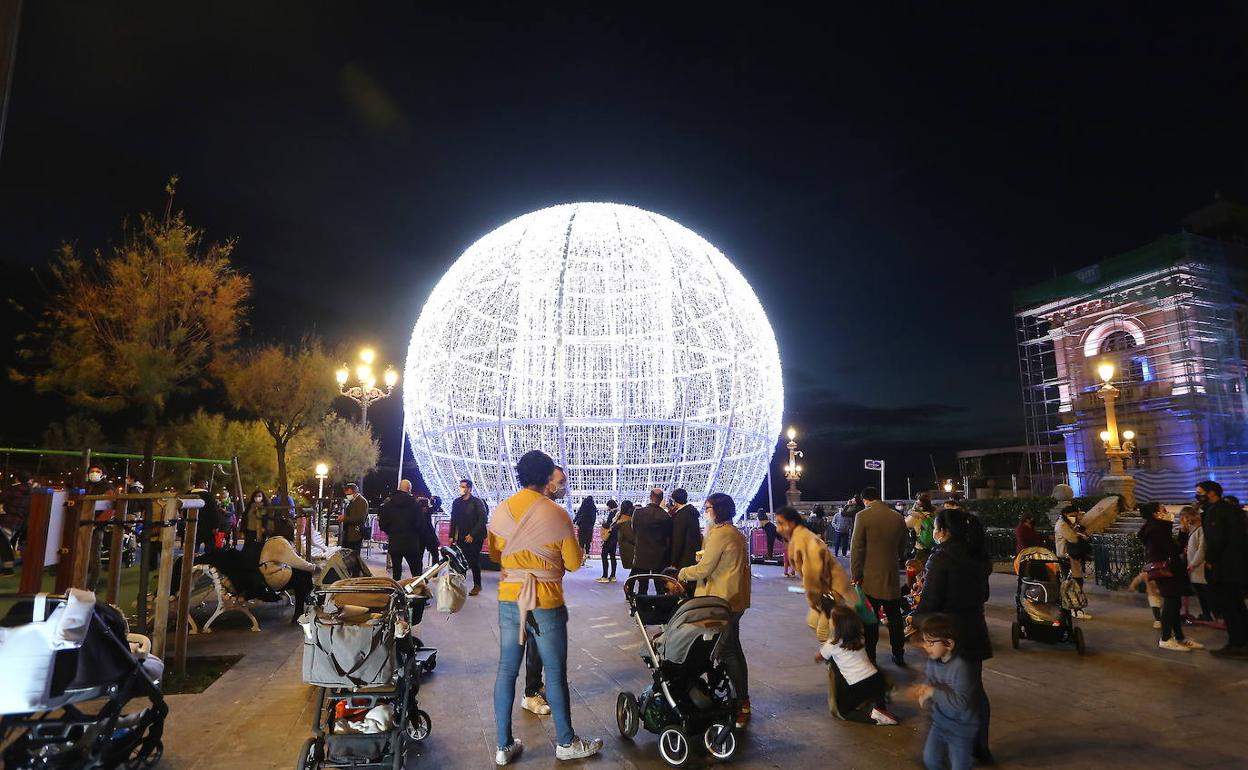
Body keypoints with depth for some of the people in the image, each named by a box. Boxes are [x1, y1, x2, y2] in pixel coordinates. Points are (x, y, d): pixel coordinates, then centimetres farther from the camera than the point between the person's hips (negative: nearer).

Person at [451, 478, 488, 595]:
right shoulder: (457, 502, 8)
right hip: (461, 537, 4)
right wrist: (452, 536, 6)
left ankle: (477, 585, 14)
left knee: (474, 561, 1)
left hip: (475, 538, -4)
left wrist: (472, 535, -14)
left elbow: (483, 520, -11)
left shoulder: (477, 502, -8)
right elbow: (453, 520, 13)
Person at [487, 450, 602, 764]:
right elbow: (574, 563, -7)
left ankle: (504, 746, 20)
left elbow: (494, 554, 11)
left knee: (506, 670, 11)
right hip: (546, 602, -4)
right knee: (555, 673, 9)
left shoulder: (501, 510, -2)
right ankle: (566, 743, 23)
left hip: (509, 599, 4)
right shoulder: (557, 514, -13)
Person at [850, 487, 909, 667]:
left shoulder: (863, 516, -12)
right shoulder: (898, 518, 2)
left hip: (870, 578, -4)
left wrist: (855, 575, -7)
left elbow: (856, 548, -13)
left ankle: (870, 657, 10)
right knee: (894, 617, 16)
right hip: (892, 577, 4)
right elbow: (902, 549, 11)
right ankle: (899, 655, 25)